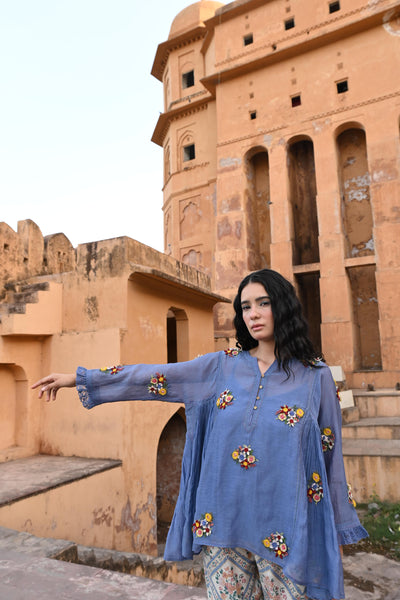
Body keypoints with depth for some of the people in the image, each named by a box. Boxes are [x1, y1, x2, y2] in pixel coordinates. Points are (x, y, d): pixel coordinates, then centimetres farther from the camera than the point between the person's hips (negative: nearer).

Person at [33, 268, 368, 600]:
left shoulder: (316, 376, -4)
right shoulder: (222, 366, 0)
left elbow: (330, 458, 1)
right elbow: (154, 377, -1)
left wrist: (336, 533, 5)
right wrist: (78, 379, -2)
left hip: (283, 531, -1)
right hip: (222, 522, 2)